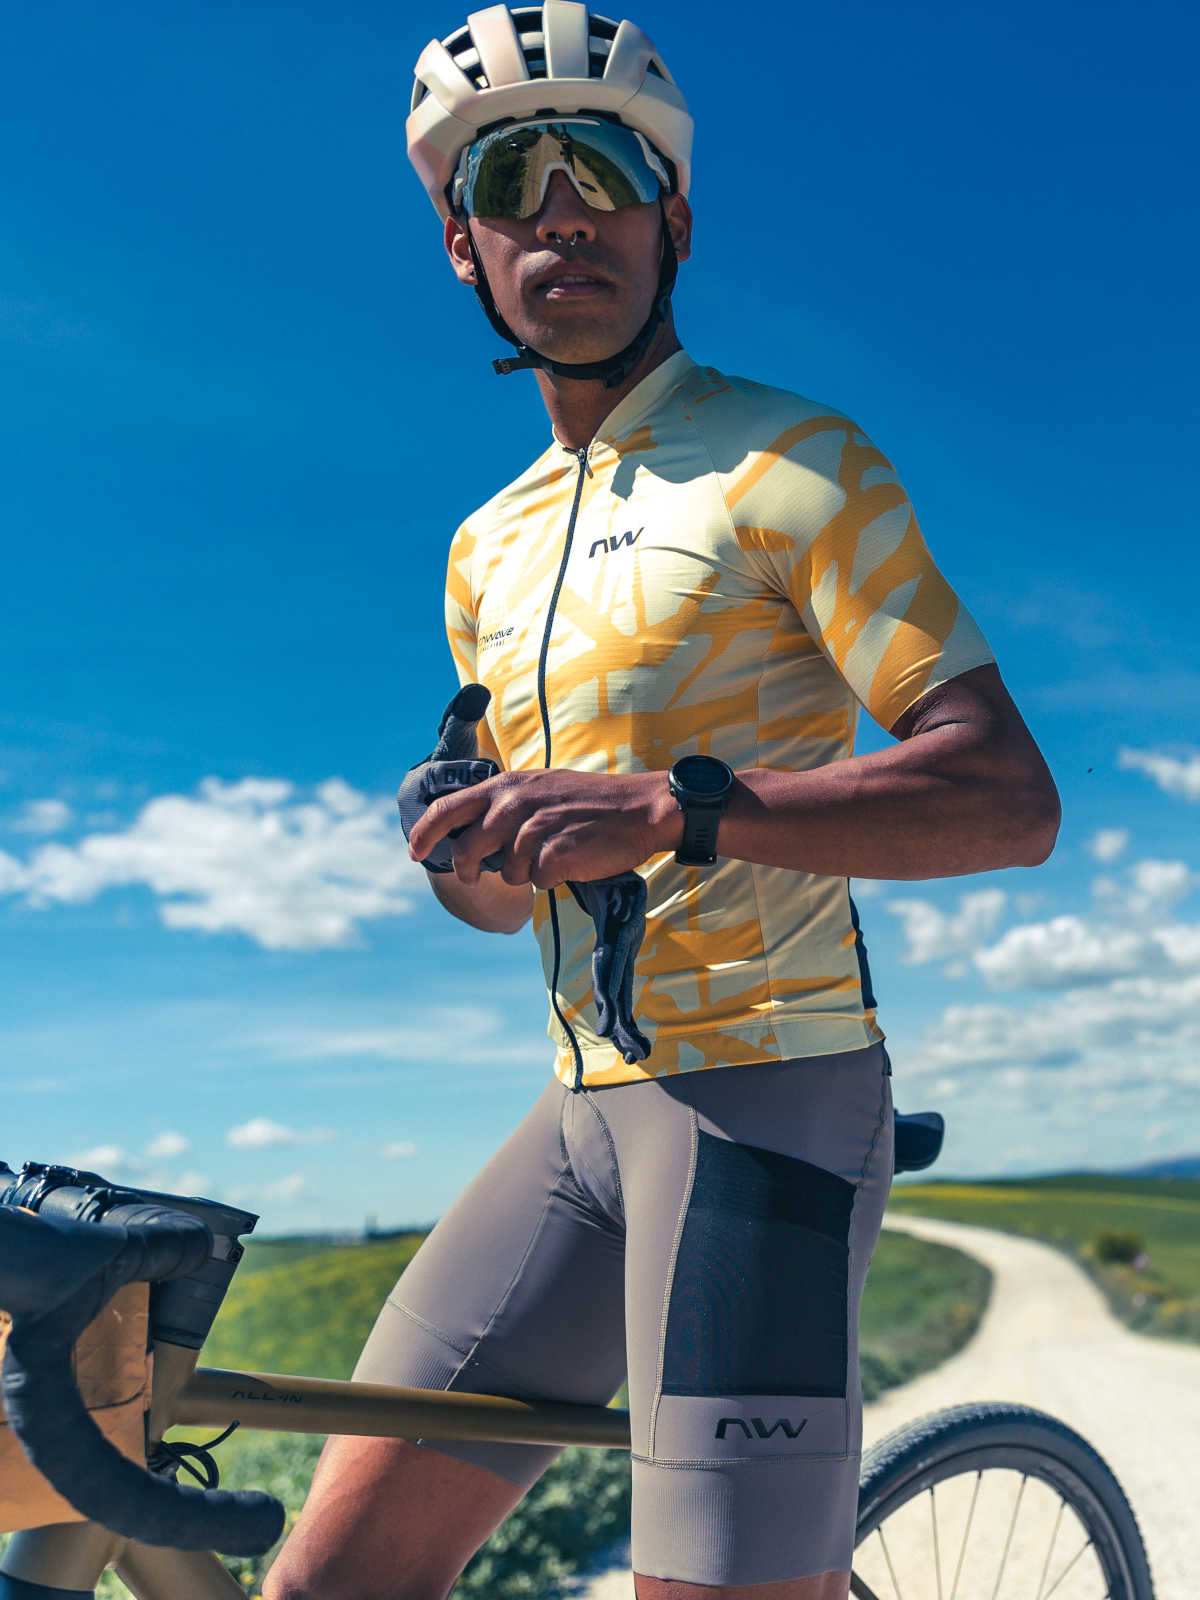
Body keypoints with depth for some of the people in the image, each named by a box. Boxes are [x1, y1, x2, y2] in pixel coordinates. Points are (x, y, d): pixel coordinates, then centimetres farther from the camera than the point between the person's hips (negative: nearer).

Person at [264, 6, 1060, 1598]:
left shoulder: (785, 459, -4)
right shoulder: (485, 551, 17)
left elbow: (1009, 796, -14)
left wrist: (673, 805, -26)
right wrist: (472, 854, -1)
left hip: (766, 1092, -6)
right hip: (589, 1106, 6)